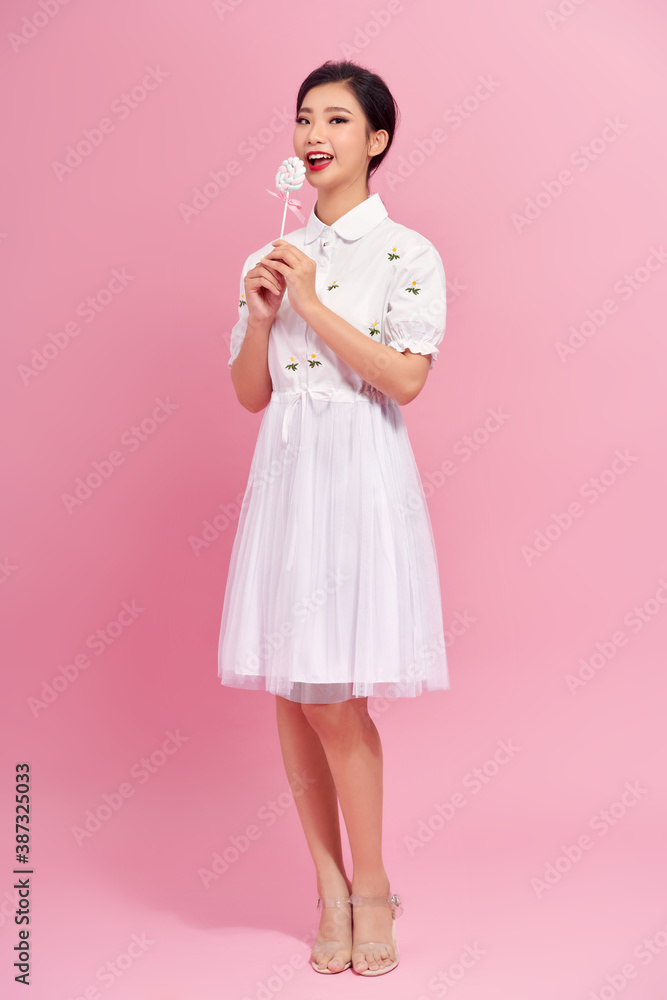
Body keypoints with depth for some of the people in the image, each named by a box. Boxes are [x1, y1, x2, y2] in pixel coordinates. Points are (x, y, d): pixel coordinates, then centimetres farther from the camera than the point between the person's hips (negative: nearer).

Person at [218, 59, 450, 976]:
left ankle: (371, 888, 17)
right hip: (285, 472, 5)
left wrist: (312, 303, -12)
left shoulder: (408, 254, -1)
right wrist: (262, 310, -4)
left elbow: (405, 379, -13)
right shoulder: (273, 256, 12)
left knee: (335, 696, -6)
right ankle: (330, 887, 22)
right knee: (292, 694, 6)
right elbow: (250, 394, 11)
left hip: (362, 476, -5)